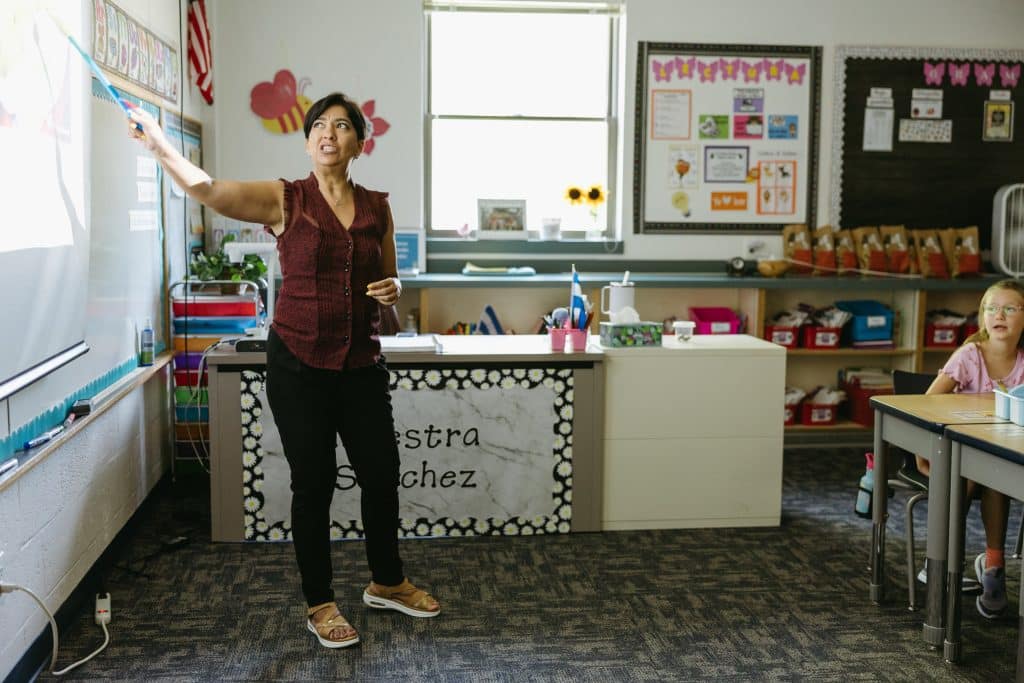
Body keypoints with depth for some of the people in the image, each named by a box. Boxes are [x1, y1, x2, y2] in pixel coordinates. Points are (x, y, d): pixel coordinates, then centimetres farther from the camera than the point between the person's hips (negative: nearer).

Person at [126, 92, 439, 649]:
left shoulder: (377, 207, 4)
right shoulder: (284, 200, -6)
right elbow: (206, 189, -21)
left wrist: (393, 289, -8)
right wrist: (158, 144, -35)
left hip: (361, 363, 4)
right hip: (299, 363, -4)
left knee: (381, 473, 11)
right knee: (314, 482, 4)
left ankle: (387, 583, 34)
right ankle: (318, 604, 22)